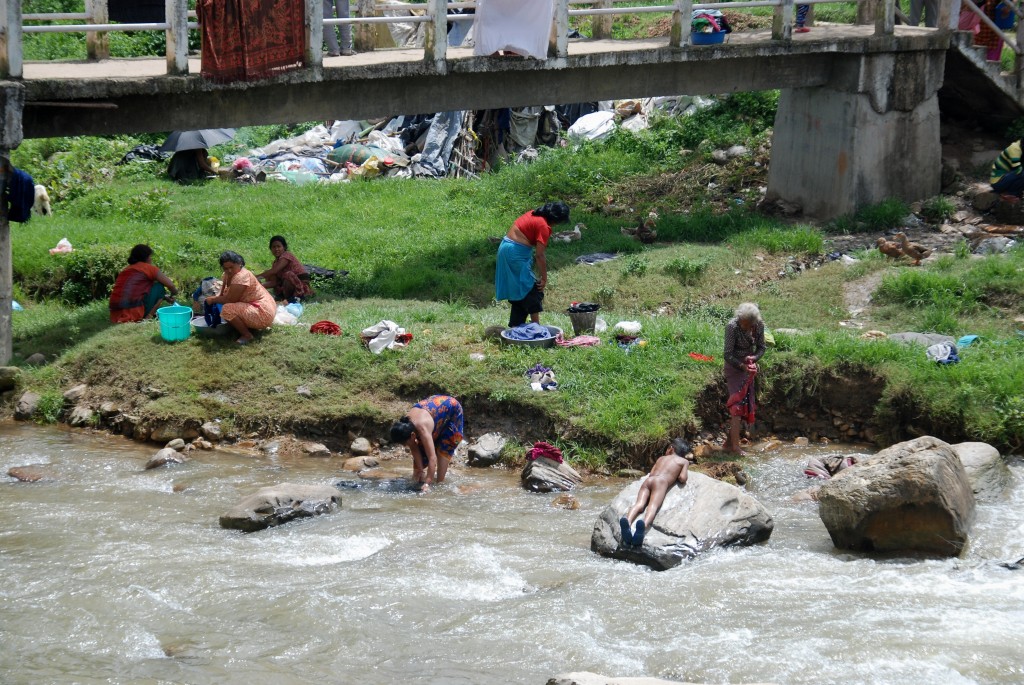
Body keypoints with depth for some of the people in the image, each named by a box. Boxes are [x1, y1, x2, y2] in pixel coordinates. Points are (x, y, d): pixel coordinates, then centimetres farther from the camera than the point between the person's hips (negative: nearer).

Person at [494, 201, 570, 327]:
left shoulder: (535, 215, 9)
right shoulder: (543, 226, -17)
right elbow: (540, 255, -16)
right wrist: (544, 278, -8)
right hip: (516, 253, -9)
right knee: (532, 289, -2)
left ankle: (515, 325, 19)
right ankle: (536, 325, -1)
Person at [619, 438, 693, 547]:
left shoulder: (661, 458, 35)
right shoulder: (684, 461, 23)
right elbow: (682, 478, 10)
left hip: (648, 480, 4)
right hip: (661, 482, -4)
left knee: (639, 504, -18)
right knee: (653, 505, -27)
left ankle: (628, 522, -51)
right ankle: (644, 525, -59)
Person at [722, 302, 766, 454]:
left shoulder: (759, 326, -6)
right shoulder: (732, 326, -22)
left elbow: (761, 348, 4)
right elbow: (728, 355, -19)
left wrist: (753, 358, -16)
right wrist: (743, 366, -28)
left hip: (749, 368, 6)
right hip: (734, 368, -6)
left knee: (746, 406, 8)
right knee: (737, 404, -14)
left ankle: (728, 443, 16)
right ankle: (735, 446, -15)